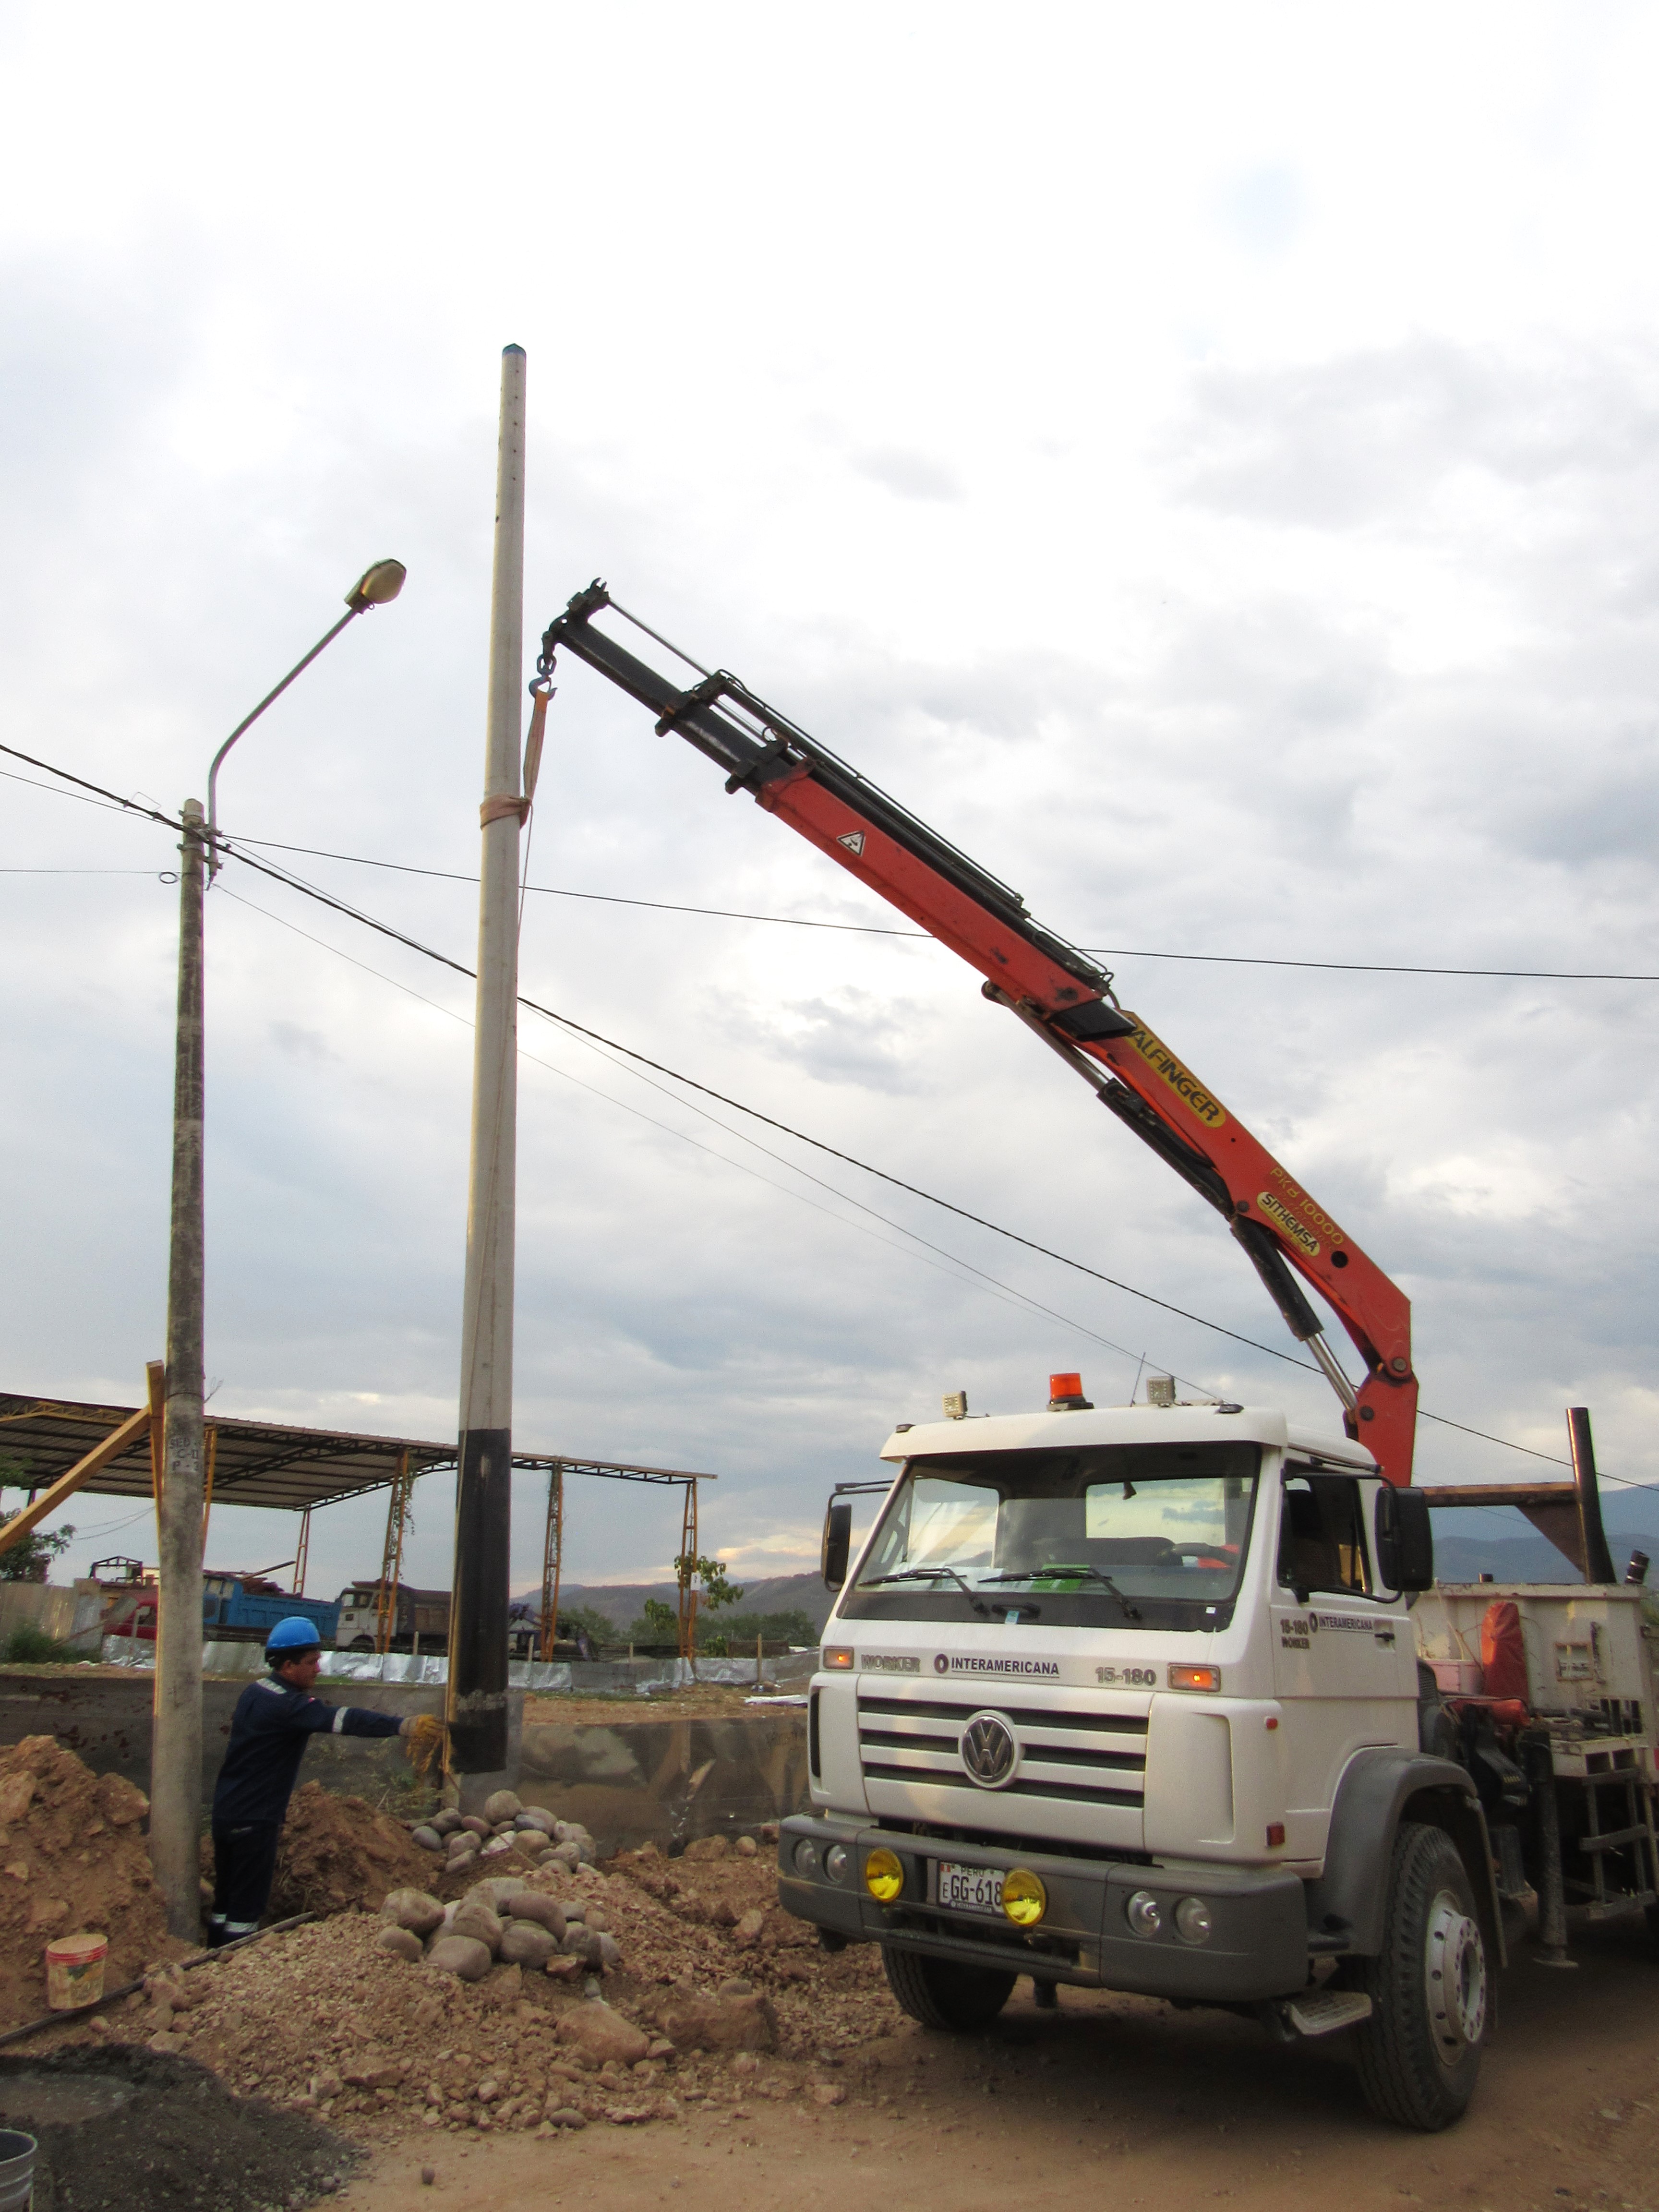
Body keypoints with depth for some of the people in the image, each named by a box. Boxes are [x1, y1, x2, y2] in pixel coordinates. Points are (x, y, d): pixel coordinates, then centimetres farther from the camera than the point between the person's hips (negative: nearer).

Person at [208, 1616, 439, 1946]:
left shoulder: (256, 1693, 8)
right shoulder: (286, 1705, -22)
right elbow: (342, 1720, -34)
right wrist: (403, 1726, -41)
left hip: (226, 1810, 10)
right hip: (253, 1820, -10)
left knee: (226, 1901, 17)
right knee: (247, 1907, -1)